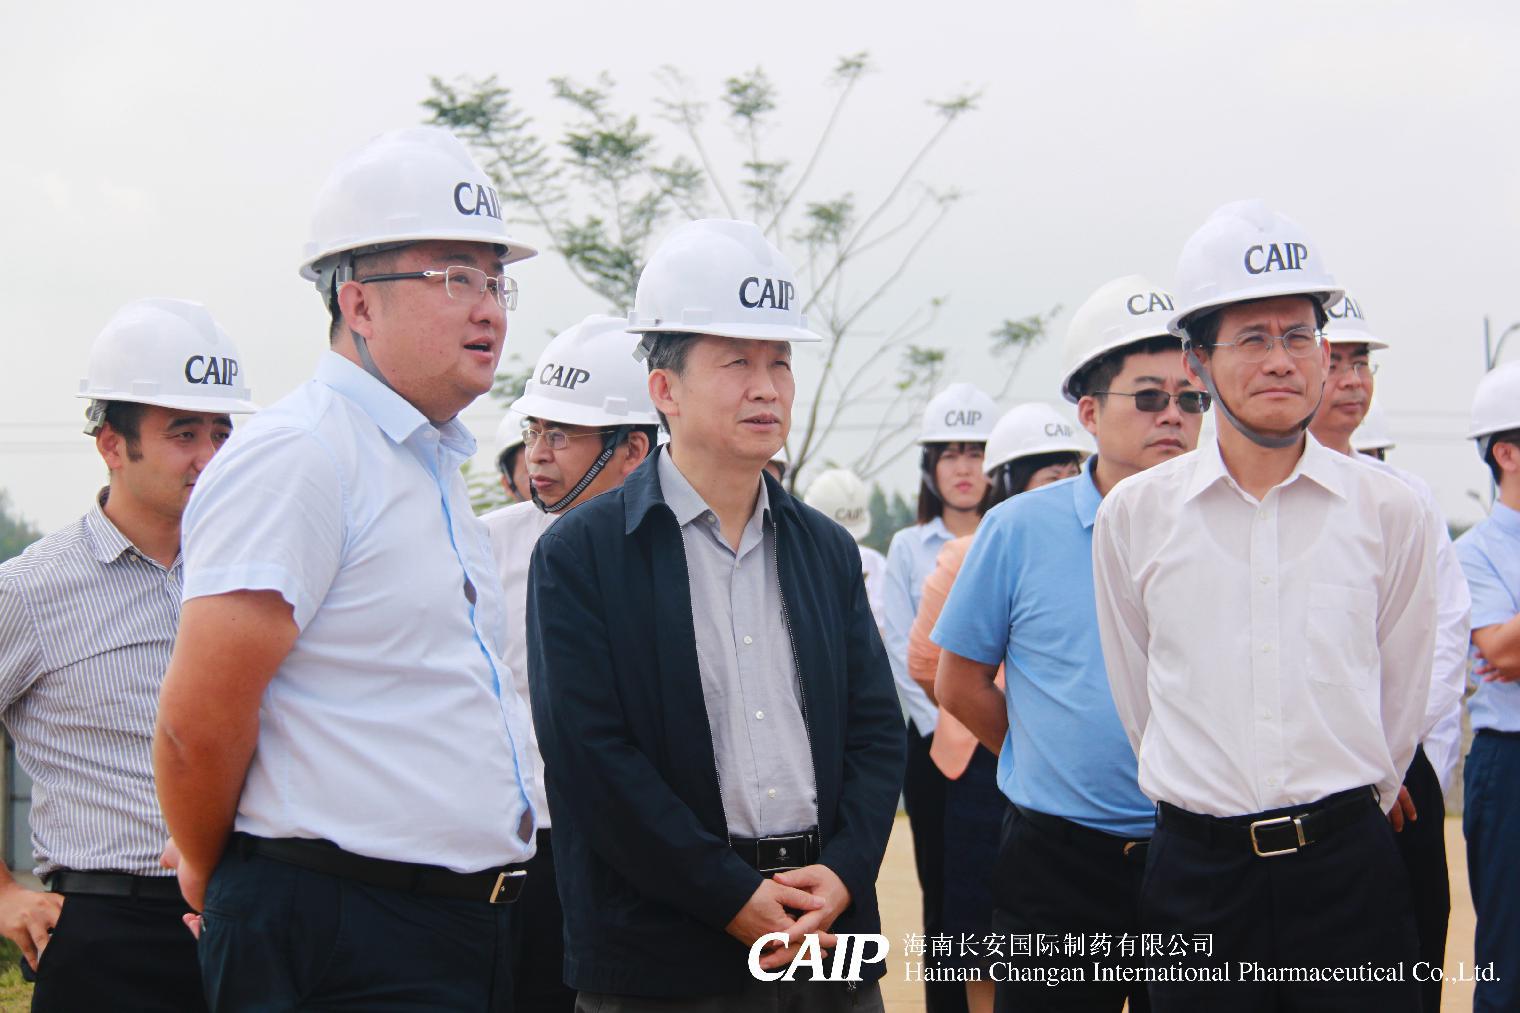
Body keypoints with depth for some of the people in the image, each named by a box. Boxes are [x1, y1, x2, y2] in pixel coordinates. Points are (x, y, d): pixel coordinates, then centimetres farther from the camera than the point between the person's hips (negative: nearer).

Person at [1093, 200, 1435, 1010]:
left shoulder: (1388, 512, 2)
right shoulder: (1132, 515, 2)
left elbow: (1399, 700, 10)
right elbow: (1137, 696, 10)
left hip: (1349, 870, 0)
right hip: (1197, 873, 0)